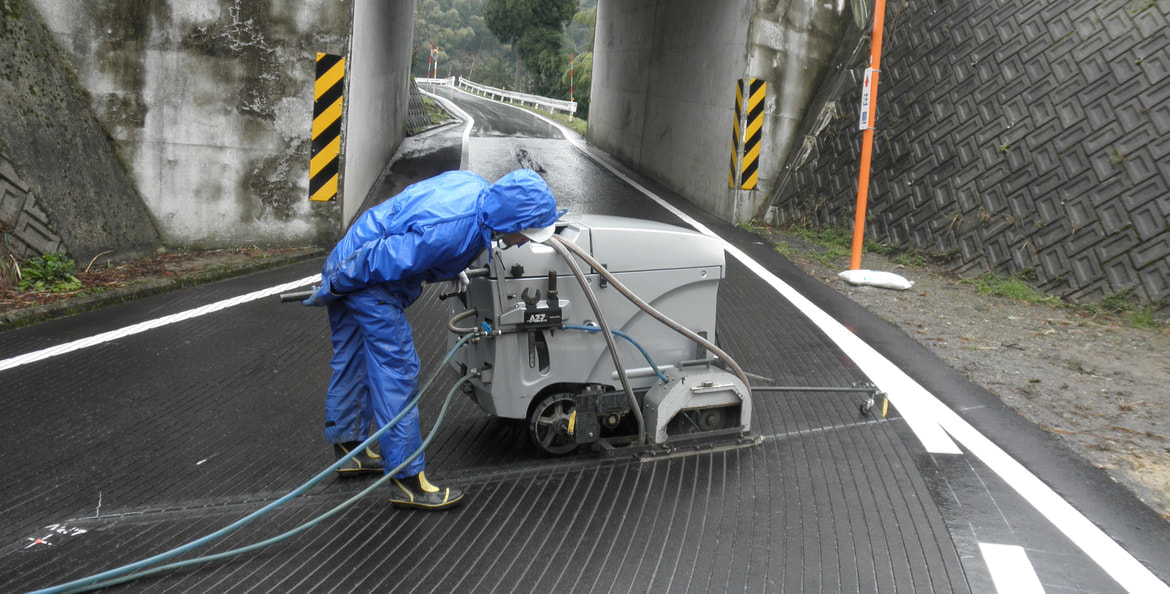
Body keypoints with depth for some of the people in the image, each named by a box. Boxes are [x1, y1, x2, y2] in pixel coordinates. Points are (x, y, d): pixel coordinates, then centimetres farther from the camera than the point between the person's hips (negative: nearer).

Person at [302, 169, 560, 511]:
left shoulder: (476, 187, -6)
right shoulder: (452, 233, -34)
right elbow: (378, 260, -28)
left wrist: (449, 268, 16)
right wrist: (329, 291, -13)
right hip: (368, 282, -10)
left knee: (353, 363, 22)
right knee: (396, 373, -7)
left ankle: (349, 448, 39)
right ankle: (407, 480, 0)